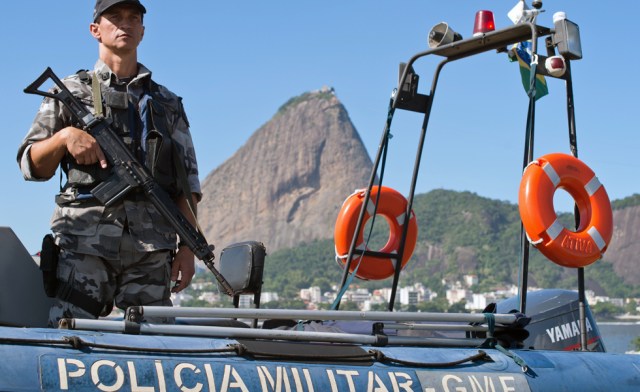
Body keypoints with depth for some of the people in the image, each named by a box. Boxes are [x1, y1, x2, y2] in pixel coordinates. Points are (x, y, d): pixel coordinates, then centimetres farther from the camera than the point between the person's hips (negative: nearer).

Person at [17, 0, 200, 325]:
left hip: (152, 247, 2)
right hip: (85, 238, -2)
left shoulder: (168, 103, 22)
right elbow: (31, 166, 12)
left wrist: (188, 247, 4)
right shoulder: (70, 91, 16)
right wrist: (64, 136, -8)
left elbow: (187, 182, 15)